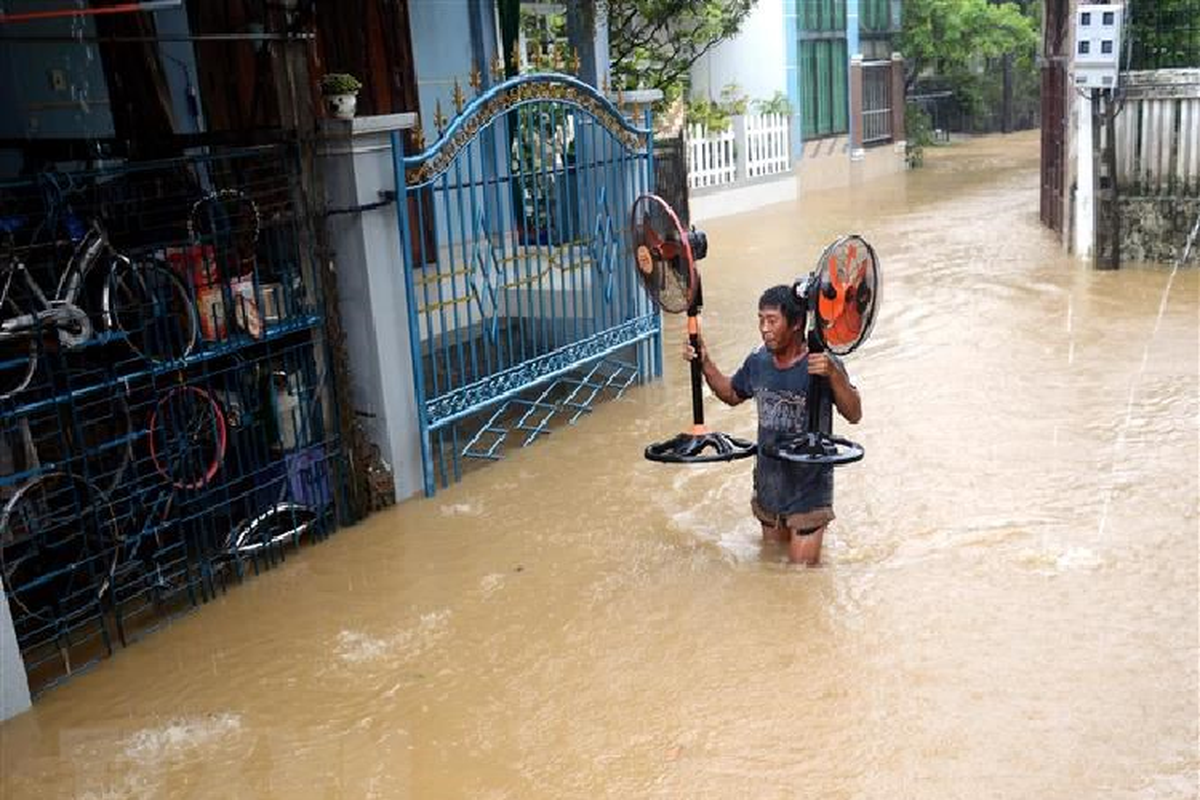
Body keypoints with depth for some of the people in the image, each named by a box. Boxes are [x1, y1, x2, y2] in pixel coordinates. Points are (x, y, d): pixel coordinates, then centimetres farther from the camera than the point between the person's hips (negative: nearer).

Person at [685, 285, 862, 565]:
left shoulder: (822, 363, -20)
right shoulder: (759, 361, -4)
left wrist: (834, 374, -42)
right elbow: (732, 394, 15)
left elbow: (854, 414, -27)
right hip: (768, 484, 6)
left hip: (809, 486, -5)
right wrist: (705, 363, 1)